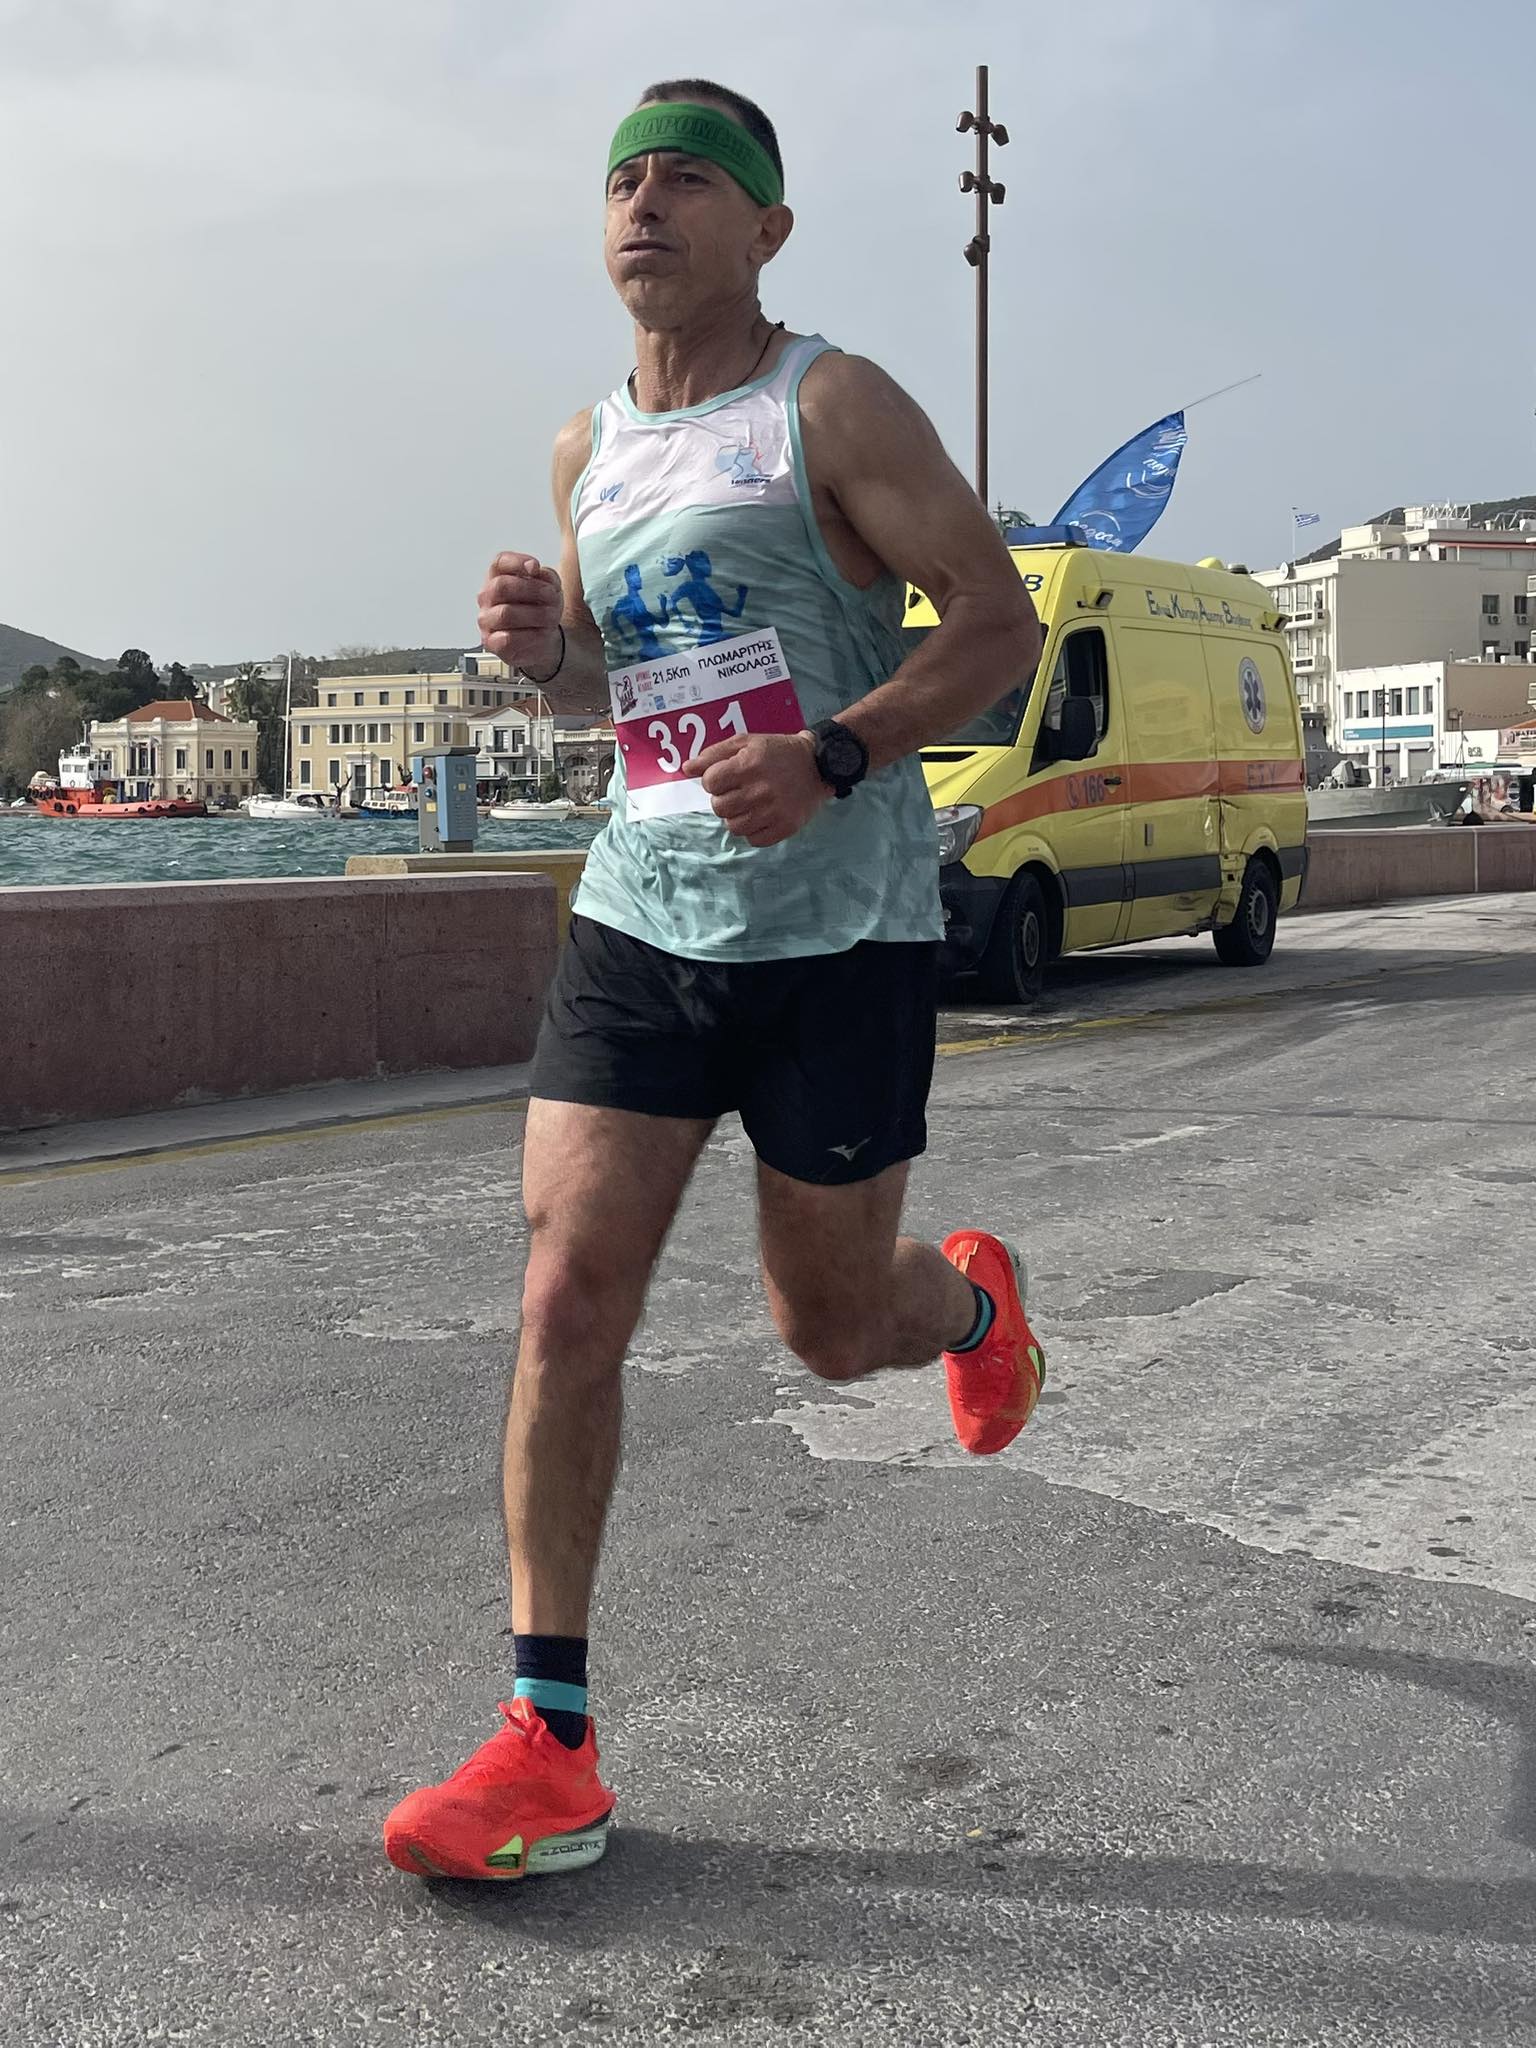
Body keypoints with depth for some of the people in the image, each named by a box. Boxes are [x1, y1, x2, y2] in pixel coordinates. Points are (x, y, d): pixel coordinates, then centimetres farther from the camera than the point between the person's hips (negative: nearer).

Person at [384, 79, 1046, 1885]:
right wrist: (538, 647, 1)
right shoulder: (587, 451, 13)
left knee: (830, 1330, 6)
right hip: (639, 919, 5)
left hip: (840, 934, -4)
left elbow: (1001, 624, -7)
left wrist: (832, 756, -23)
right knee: (567, 1297, -8)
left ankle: (973, 1299, 46)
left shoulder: (835, 409, -4)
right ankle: (549, 1753, 1)